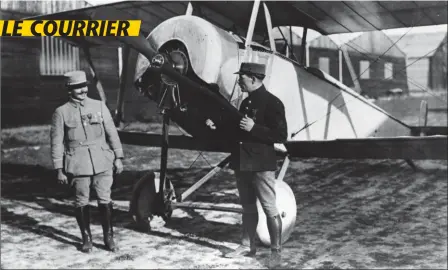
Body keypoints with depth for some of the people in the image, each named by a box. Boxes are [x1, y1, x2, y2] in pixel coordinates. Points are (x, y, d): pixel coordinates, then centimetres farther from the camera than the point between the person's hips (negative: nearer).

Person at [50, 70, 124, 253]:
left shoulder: (100, 106, 5)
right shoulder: (61, 112, 0)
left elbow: (112, 133, 8)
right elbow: (56, 143, 1)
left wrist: (118, 157, 5)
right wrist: (59, 170, -2)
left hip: (103, 163, 1)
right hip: (77, 166, -1)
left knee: (105, 200, 3)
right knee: (81, 203, 6)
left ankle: (108, 237, 17)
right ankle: (86, 238, 22)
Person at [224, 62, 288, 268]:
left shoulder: (272, 103, -11)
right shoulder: (246, 102, 14)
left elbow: (281, 136, -16)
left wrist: (254, 128, -22)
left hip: (262, 165, -8)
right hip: (242, 163, 8)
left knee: (270, 209, -2)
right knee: (248, 207, 17)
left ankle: (276, 252, 7)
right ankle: (248, 246, 28)